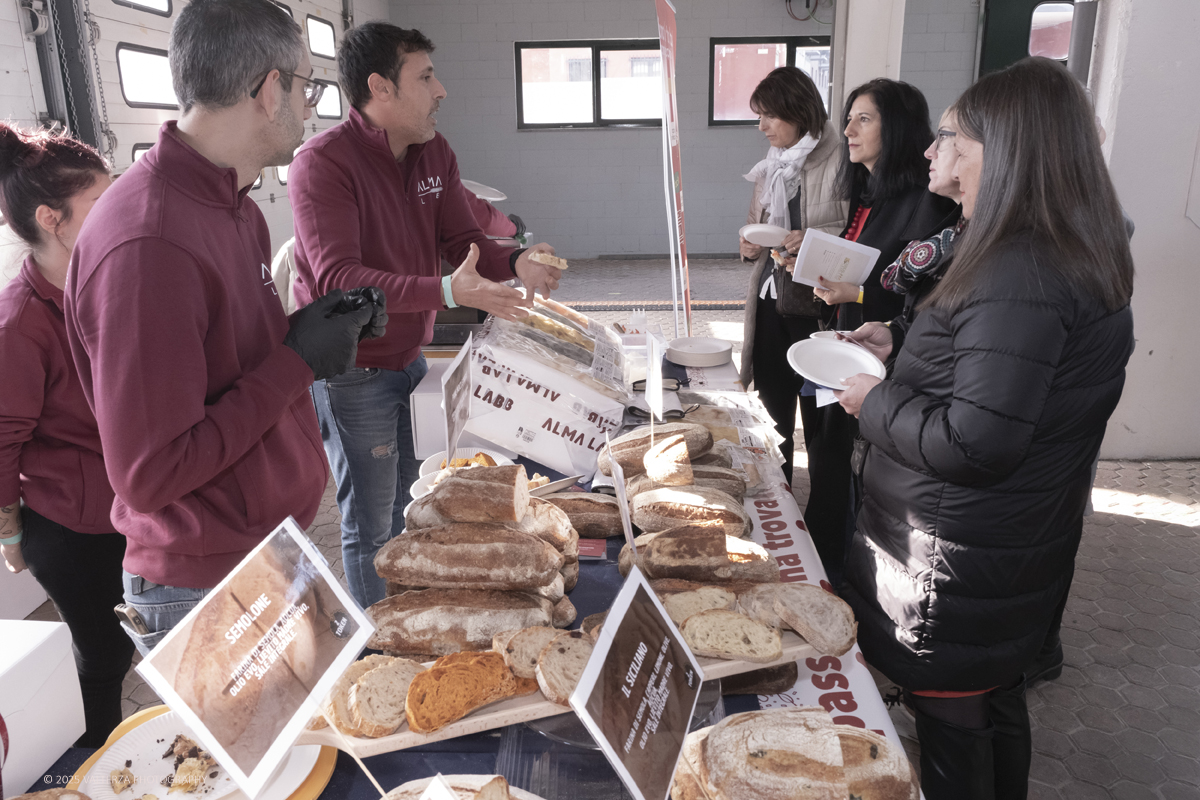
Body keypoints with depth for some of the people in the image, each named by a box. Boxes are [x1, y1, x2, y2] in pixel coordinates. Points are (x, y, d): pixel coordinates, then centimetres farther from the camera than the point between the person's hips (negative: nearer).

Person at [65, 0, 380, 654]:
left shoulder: (235, 207, 6)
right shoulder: (146, 243, -26)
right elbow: (149, 474, -26)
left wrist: (325, 328, -1)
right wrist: (298, 360, -21)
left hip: (275, 545, 9)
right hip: (206, 594, -9)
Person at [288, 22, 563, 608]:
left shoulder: (434, 151, 5)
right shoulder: (323, 162, -20)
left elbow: (462, 240, 4)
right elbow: (336, 278, -31)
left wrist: (516, 264, -18)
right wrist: (447, 291, -41)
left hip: (411, 357, 8)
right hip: (353, 371, -8)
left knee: (412, 507, 20)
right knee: (371, 527, 5)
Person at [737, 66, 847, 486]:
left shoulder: (839, 162, -12)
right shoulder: (771, 164, 12)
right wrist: (751, 246, 2)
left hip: (816, 305, -7)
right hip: (771, 300, 7)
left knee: (819, 418, 4)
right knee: (772, 411, 16)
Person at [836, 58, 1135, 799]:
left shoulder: (1019, 274, -27)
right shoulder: (1083, 259, 5)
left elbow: (975, 442, -29)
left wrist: (875, 401, -15)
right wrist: (900, 341, 9)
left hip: (959, 565, -9)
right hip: (1024, 549, 9)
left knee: (952, 720, 10)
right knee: (999, 700, 25)